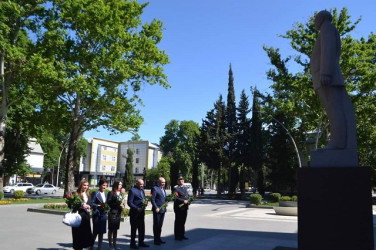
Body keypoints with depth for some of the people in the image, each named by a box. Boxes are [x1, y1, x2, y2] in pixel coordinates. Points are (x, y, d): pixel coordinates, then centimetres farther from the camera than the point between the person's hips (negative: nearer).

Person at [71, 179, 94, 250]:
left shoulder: (88, 195, 13)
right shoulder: (76, 194, -8)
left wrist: (88, 207, -3)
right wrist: (81, 206, -19)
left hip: (86, 216, 6)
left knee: (86, 232, 5)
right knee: (78, 233, 0)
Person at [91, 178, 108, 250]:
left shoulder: (105, 193, 11)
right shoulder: (95, 193, -8)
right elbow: (92, 204, -11)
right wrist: (99, 205, -23)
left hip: (104, 214, 6)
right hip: (97, 214, -5)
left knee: (101, 232, 10)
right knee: (95, 232, 3)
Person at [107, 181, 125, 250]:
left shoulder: (120, 193, 10)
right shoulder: (111, 193, -9)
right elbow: (109, 202, -13)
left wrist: (122, 205, -2)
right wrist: (118, 205, -17)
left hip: (118, 213, 6)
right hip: (113, 212, -6)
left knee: (116, 229, 13)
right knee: (111, 229, 3)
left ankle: (114, 243, 23)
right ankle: (110, 244, 12)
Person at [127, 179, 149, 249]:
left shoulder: (142, 190, 13)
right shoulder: (132, 190, -12)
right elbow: (129, 202, -15)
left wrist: (145, 202, -2)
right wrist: (137, 208, -22)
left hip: (141, 212, 8)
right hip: (134, 213, -7)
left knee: (142, 228, 13)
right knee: (134, 228, 4)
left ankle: (141, 242, 25)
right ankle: (133, 243, 16)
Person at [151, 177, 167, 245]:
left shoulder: (163, 189, 16)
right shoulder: (155, 188, -11)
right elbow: (152, 199, -15)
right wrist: (156, 208, -21)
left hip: (163, 210, 8)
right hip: (157, 210, -8)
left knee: (160, 225, 15)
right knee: (156, 225, 1)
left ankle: (159, 238, 25)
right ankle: (156, 240, 9)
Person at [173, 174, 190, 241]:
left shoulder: (185, 188, 17)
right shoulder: (176, 189, -10)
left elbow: (188, 196, 20)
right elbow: (176, 198, -19)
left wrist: (189, 200, 0)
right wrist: (183, 201, -23)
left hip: (185, 208, 8)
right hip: (179, 208, -8)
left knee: (183, 221, 15)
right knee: (178, 222, 0)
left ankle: (182, 235, 26)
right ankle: (177, 236, 9)